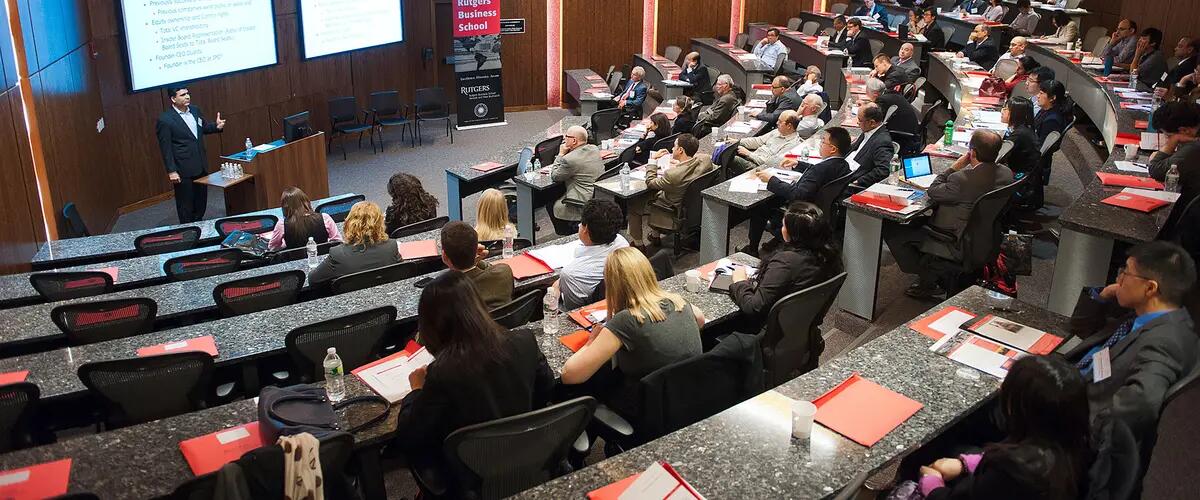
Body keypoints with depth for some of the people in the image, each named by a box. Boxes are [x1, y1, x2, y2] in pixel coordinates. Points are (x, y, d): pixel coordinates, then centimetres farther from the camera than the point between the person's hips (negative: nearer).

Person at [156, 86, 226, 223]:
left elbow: (204, 127, 21)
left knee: (201, 201, 17)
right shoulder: (165, 120, -15)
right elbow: (165, 148, -13)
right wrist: (171, 171, -15)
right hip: (184, 171, -7)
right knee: (185, 205, 4)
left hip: (201, 166, 7)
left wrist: (216, 126, -1)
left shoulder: (195, 111, 4)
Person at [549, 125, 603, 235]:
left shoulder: (569, 159, -24)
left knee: (551, 206, 13)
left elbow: (554, 177, -7)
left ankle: (565, 234, 27)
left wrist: (561, 154, -4)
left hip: (585, 204, -9)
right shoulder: (595, 149, 1)